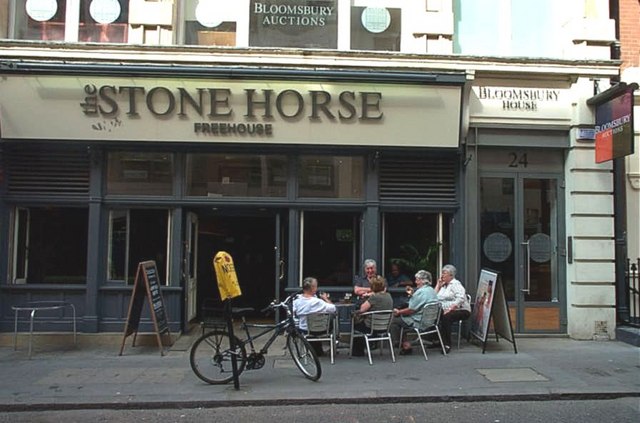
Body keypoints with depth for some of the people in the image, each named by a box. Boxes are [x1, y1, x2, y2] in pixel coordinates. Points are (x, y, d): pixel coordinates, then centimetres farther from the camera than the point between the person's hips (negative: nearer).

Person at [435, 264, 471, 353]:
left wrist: (450, 309, -27)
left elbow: (460, 299, -20)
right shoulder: (443, 285, 19)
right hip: (446, 310, 7)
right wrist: (438, 285, 11)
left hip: (461, 310, -7)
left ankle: (447, 344, -29)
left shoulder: (456, 284, -4)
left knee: (446, 317, -36)